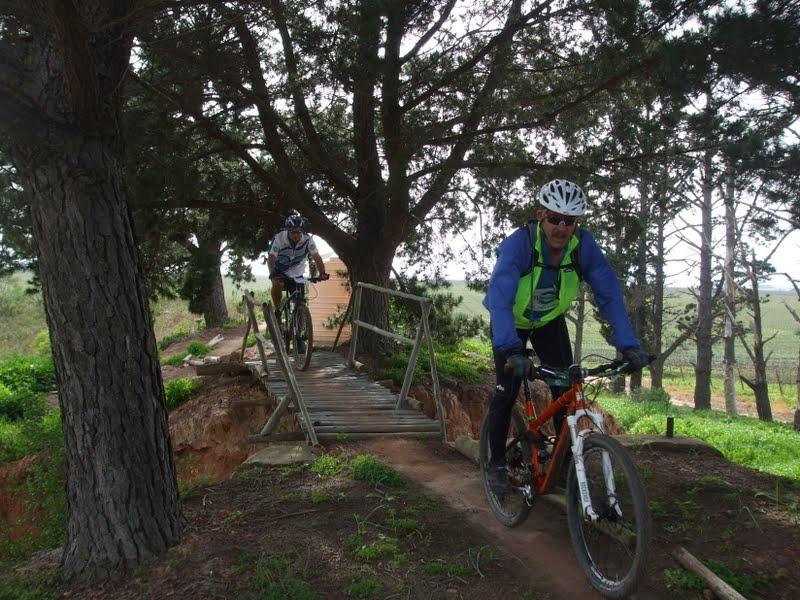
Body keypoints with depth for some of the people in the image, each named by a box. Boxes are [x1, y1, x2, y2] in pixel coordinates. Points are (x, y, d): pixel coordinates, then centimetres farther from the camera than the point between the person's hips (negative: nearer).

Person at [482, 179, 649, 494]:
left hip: (551, 321, 3)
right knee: (507, 390, -7)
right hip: (512, 321, -3)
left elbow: (609, 295, -23)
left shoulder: (583, 245, -25)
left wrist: (628, 345, -34)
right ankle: (497, 463, 12)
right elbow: (500, 299, -46)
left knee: (566, 390, -7)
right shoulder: (518, 243, -35)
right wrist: (511, 350, -59)